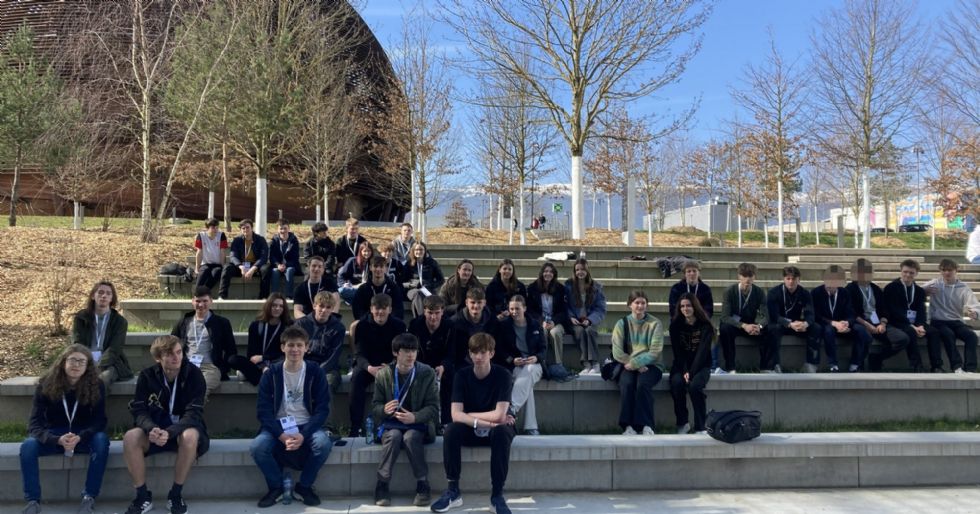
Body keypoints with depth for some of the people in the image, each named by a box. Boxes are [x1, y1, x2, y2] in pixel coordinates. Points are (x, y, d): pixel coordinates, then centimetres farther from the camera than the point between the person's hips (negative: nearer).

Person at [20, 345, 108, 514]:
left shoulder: (96, 385, -12)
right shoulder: (46, 384, -12)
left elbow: (99, 421, -13)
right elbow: (34, 424, -16)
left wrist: (80, 437, -35)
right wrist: (58, 439, -36)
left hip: (84, 436, -1)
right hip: (53, 435, 1)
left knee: (101, 440, -33)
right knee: (28, 446, -30)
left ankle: (89, 497, -22)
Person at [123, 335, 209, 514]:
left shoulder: (194, 375, -14)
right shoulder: (147, 376, -5)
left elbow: (193, 414, -20)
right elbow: (139, 410, -10)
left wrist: (170, 432, -38)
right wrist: (152, 429, -32)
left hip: (184, 430, -2)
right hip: (156, 429, 3)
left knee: (189, 436, -37)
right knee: (130, 437, -28)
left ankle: (176, 495, -17)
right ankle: (143, 497, -12)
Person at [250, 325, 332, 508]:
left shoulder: (315, 372, -4)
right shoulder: (271, 374, -2)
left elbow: (322, 408, -7)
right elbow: (263, 410, -7)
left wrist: (304, 435, -22)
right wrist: (282, 435, -22)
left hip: (306, 426, -1)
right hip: (279, 427, 1)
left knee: (323, 443, -31)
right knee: (257, 447, -29)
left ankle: (304, 486, -3)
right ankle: (277, 486, 0)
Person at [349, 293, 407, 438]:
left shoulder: (399, 325, -6)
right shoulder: (362, 325, -7)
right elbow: (359, 354, -12)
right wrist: (369, 367, -34)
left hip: (390, 365, 0)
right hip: (367, 364, 0)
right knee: (357, 378, -32)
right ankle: (355, 428, -26)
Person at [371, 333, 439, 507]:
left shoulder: (427, 374, -3)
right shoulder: (383, 375, 1)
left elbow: (433, 407, -6)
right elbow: (375, 405, 3)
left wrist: (414, 417, -25)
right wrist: (384, 409, -22)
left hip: (417, 425, -1)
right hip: (391, 424, 1)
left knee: (410, 437, -34)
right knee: (394, 436, -33)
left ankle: (423, 486, -18)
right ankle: (382, 486, -20)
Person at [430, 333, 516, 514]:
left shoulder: (502, 375, -15)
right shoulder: (462, 375, -8)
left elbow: (499, 415, -24)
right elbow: (456, 415, -18)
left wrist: (469, 415, -14)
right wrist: (485, 422, -29)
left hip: (495, 428, -2)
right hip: (471, 431, 2)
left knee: (502, 431, -36)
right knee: (451, 430, -29)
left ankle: (497, 495, -26)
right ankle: (453, 490, -16)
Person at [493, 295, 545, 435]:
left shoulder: (535, 324, 11)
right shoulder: (503, 325, 5)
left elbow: (542, 348, 10)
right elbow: (499, 350, 2)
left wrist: (536, 358, -14)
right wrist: (512, 360, -16)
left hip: (533, 365, 1)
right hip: (513, 366, -1)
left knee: (529, 370, -38)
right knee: (528, 384, -35)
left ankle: (512, 408, -43)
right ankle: (531, 426, -40)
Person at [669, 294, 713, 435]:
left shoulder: (705, 325, -4)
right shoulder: (675, 324, 3)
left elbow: (702, 352, -12)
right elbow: (677, 351, -3)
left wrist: (691, 372, -22)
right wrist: (684, 372, -17)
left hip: (701, 365, -2)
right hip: (681, 365, 2)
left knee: (694, 386, -32)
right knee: (677, 383, -29)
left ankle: (700, 427, -19)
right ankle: (682, 423, -12)